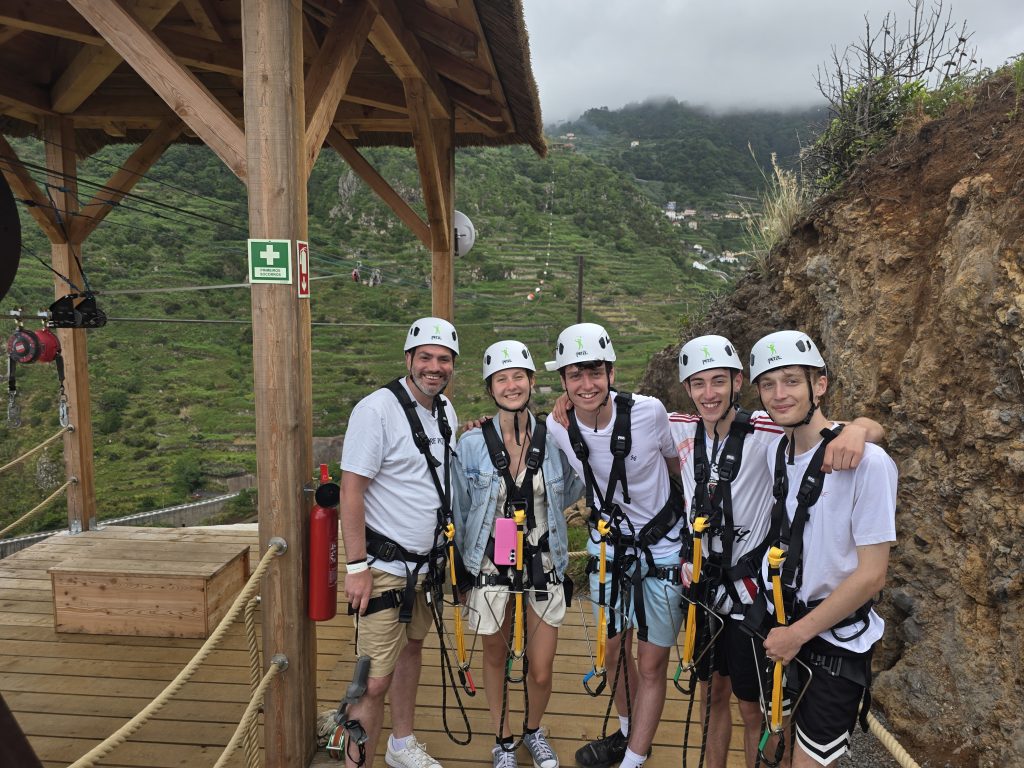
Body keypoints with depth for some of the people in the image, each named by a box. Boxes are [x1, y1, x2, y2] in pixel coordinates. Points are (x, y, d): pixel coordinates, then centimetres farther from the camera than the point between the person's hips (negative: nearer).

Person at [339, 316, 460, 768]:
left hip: (425, 562, 8)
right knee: (375, 679, -5)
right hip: (384, 566, -7)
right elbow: (351, 490, -18)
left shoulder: (445, 410, 5)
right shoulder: (376, 409, -18)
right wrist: (356, 567, -19)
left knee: (412, 647, 22)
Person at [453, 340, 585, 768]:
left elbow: (571, 492, 13)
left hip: (544, 564, 1)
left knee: (541, 672, 8)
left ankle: (534, 732, 41)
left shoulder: (554, 439, -6)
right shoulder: (472, 444, -9)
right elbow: (459, 512, 0)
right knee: (496, 658, 18)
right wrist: (462, 570, 4)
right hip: (491, 565, 0)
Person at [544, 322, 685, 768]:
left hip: (662, 548, -3)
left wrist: (695, 526, 4)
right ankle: (628, 732, 46)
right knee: (614, 652, 20)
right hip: (608, 544, 4)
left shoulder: (648, 412, -24)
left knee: (651, 664, 6)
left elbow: (676, 463, -4)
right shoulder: (557, 428, -16)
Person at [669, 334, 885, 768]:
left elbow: (875, 430, -20)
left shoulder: (766, 432, -19)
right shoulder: (683, 431, -5)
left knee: (752, 707, 11)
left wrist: (856, 428, -43)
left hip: (749, 589, -4)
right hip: (704, 583, 4)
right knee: (712, 692, 21)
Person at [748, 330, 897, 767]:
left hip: (836, 643, -6)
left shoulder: (867, 462, -22)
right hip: (779, 630, 6)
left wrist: (798, 633, -13)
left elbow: (871, 574, -19)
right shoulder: (774, 452, -2)